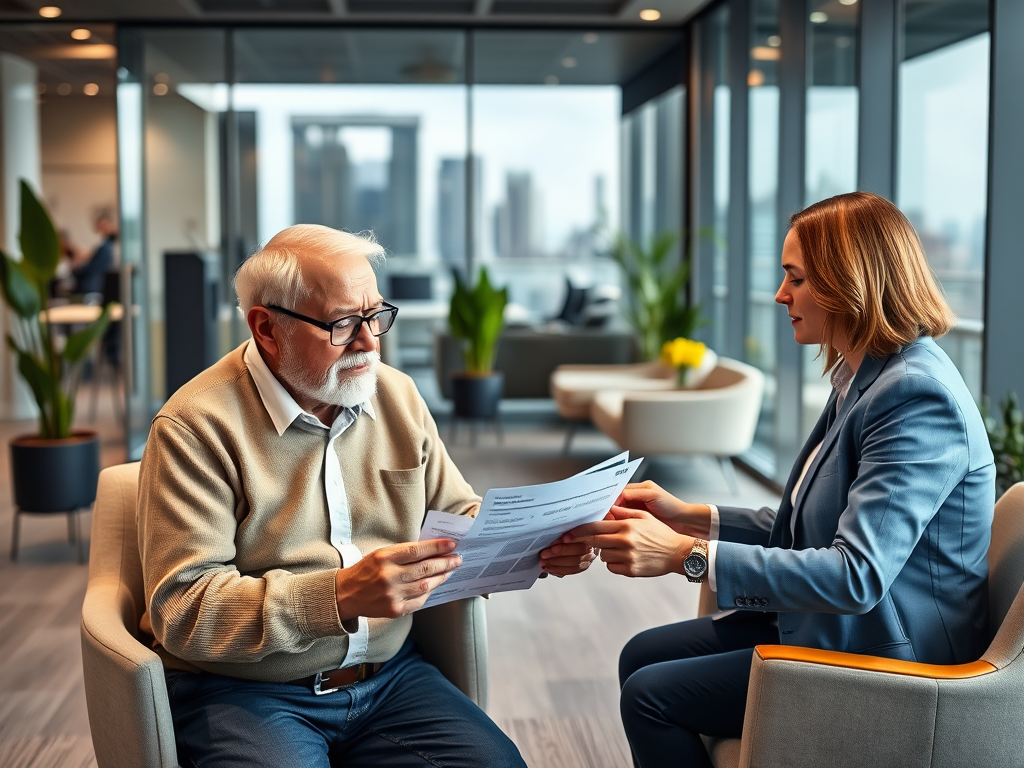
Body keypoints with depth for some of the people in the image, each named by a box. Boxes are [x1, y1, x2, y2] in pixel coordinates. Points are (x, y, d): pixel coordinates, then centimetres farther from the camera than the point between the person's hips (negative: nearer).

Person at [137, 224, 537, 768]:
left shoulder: (397, 396, 8)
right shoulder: (195, 427, -12)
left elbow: (462, 520, 16)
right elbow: (181, 610, -18)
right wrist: (340, 597, -30)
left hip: (387, 674, 5)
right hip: (242, 691, -4)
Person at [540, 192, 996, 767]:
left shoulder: (918, 397, -25)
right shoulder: (864, 378, 7)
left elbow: (857, 574, -32)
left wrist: (686, 555, -33)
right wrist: (693, 518, 1)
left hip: (884, 657, -10)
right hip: (833, 627, 10)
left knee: (651, 695, -10)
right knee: (643, 656, 9)